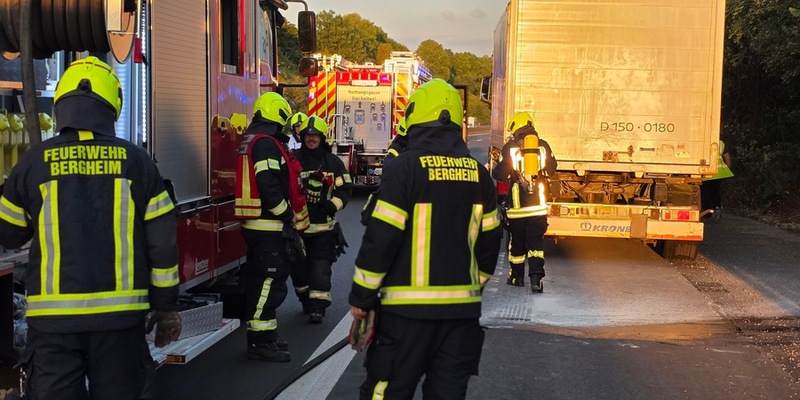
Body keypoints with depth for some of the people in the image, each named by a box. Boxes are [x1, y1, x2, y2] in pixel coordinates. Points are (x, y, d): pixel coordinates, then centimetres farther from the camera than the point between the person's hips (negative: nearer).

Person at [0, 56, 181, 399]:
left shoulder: (34, 161, 0)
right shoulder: (136, 160, 0)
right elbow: (162, 241, 1)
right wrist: (166, 306, 10)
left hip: (53, 317, 0)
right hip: (120, 315, 1)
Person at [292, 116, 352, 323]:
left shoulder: (333, 162, 2)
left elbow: (345, 188, 2)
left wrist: (333, 205, -13)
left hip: (323, 225, -2)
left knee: (320, 267, -6)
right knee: (298, 266, 10)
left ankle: (318, 306, -1)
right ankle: (305, 300, 29)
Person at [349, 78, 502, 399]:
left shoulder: (405, 167, -10)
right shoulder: (478, 173, 6)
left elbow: (381, 237, -13)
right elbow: (489, 241, 13)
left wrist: (361, 296, -4)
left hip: (407, 308, -5)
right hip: (462, 308, 5)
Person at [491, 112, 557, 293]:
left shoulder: (510, 147, -7)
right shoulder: (543, 146, 2)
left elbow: (501, 174, -6)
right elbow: (551, 169, 15)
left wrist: (494, 170, 15)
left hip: (517, 205, -1)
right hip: (539, 204, 1)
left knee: (517, 241, 14)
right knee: (536, 242, 2)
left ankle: (517, 276, 26)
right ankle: (536, 278, -12)